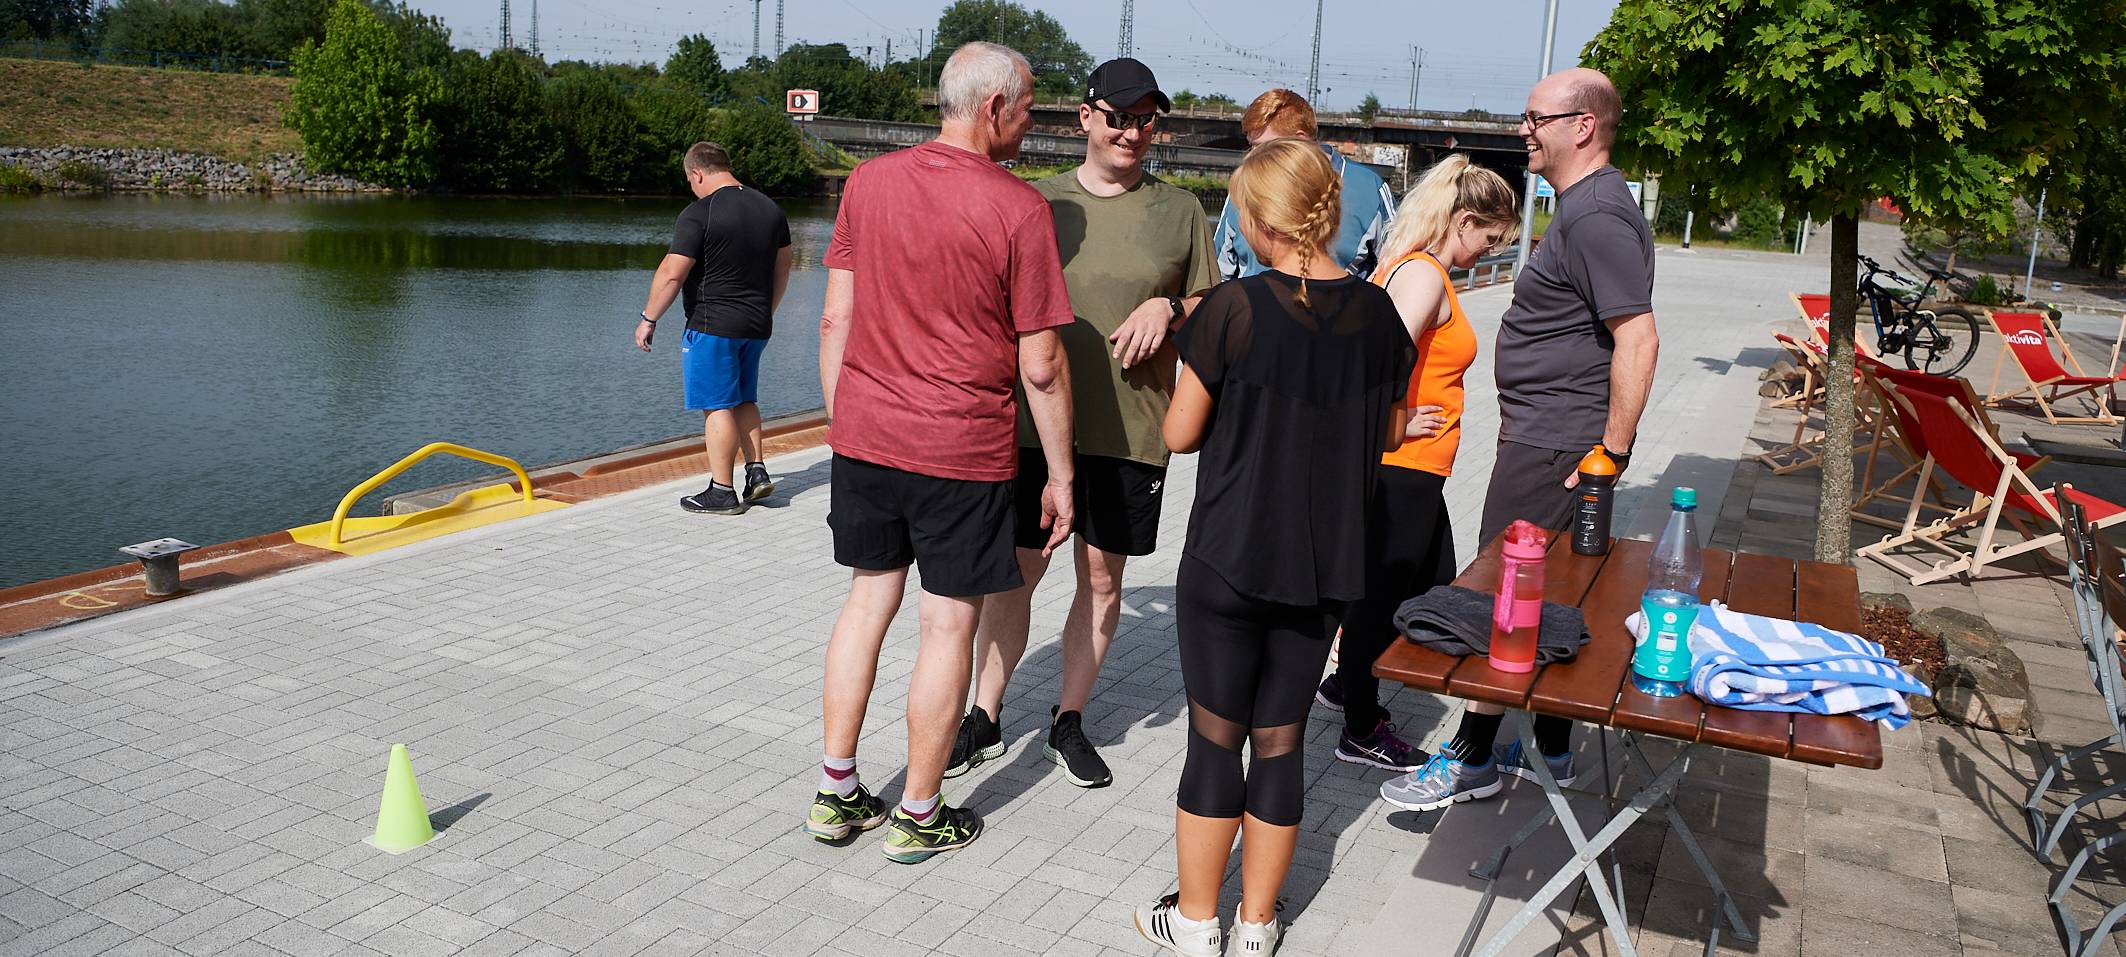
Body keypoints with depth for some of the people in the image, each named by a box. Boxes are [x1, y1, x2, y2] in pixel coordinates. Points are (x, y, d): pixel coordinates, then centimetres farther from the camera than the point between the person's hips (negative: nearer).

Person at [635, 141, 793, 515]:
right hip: (757, 326, 7)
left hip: (712, 326, -7)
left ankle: (722, 492, 3)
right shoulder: (769, 208, 8)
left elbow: (671, 274, -16)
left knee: (717, 406, -1)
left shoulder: (699, 213, -14)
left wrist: (648, 320, -5)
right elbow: (782, 269, 16)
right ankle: (757, 472, 14)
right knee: (743, 400, 20)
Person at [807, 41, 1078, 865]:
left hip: (865, 434, 5)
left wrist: (842, 425, 17)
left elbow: (835, 321, 6)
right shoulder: (1018, 208, -11)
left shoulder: (869, 182, 3)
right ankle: (918, 818, 20)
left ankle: (836, 794, 25)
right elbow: (1041, 366, -10)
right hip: (963, 454, -5)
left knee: (868, 600, 18)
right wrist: (1061, 473, 0)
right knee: (949, 624, 8)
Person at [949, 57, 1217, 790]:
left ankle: (1068, 722, 24)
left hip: (1131, 431, 1)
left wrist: (1169, 306, -11)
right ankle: (984, 719, 20)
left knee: (1102, 578, 8)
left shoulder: (1179, 211, 5)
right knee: (1015, 572, 4)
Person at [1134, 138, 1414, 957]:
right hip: (1325, 564, 4)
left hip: (1229, 559, -4)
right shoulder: (1377, 311, -2)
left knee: (1215, 738, 9)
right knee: (1281, 740, 14)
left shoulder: (1235, 309, -16)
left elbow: (1179, 434, -9)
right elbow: (1390, 433, 10)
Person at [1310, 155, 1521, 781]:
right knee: (1381, 591, 3)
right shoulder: (1425, 275, -18)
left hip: (1407, 469, 10)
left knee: (1433, 586, 21)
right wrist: (1395, 424, -19)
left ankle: (1348, 684, 35)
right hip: (1404, 468, -10)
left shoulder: (1408, 266, 13)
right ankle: (1361, 732, 17)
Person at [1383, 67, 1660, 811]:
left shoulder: (1597, 215, -18)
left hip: (1553, 449, -10)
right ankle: (1551, 750, 28)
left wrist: (1612, 453, -23)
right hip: (1541, 437, 10)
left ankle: (1472, 758, 9)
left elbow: (1638, 339, -25)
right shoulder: (1582, 206, 15)